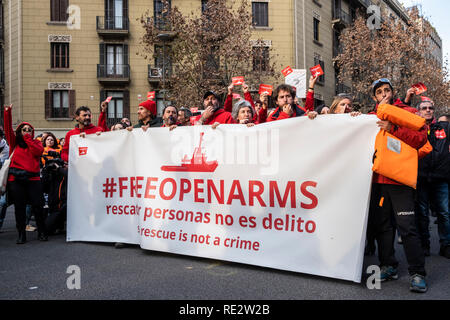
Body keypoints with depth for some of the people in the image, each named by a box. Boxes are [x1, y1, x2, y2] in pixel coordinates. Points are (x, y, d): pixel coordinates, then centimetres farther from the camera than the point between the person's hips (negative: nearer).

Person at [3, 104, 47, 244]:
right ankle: (21, 234, 13)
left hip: (33, 178, -1)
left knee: (37, 206, -3)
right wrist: (7, 112, -5)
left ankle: (42, 232, 10)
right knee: (19, 208, 4)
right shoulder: (15, 142, 14)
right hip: (16, 179, 1)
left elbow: (38, 152, -8)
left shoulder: (36, 142, 13)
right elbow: (8, 129, 3)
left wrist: (28, 138, -4)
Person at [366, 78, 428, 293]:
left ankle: (417, 273, 2)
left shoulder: (408, 112, 6)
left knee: (407, 226, -8)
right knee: (381, 224, 10)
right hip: (377, 178, 5)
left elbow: (420, 138, -7)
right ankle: (388, 266, 22)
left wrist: (392, 129, -16)